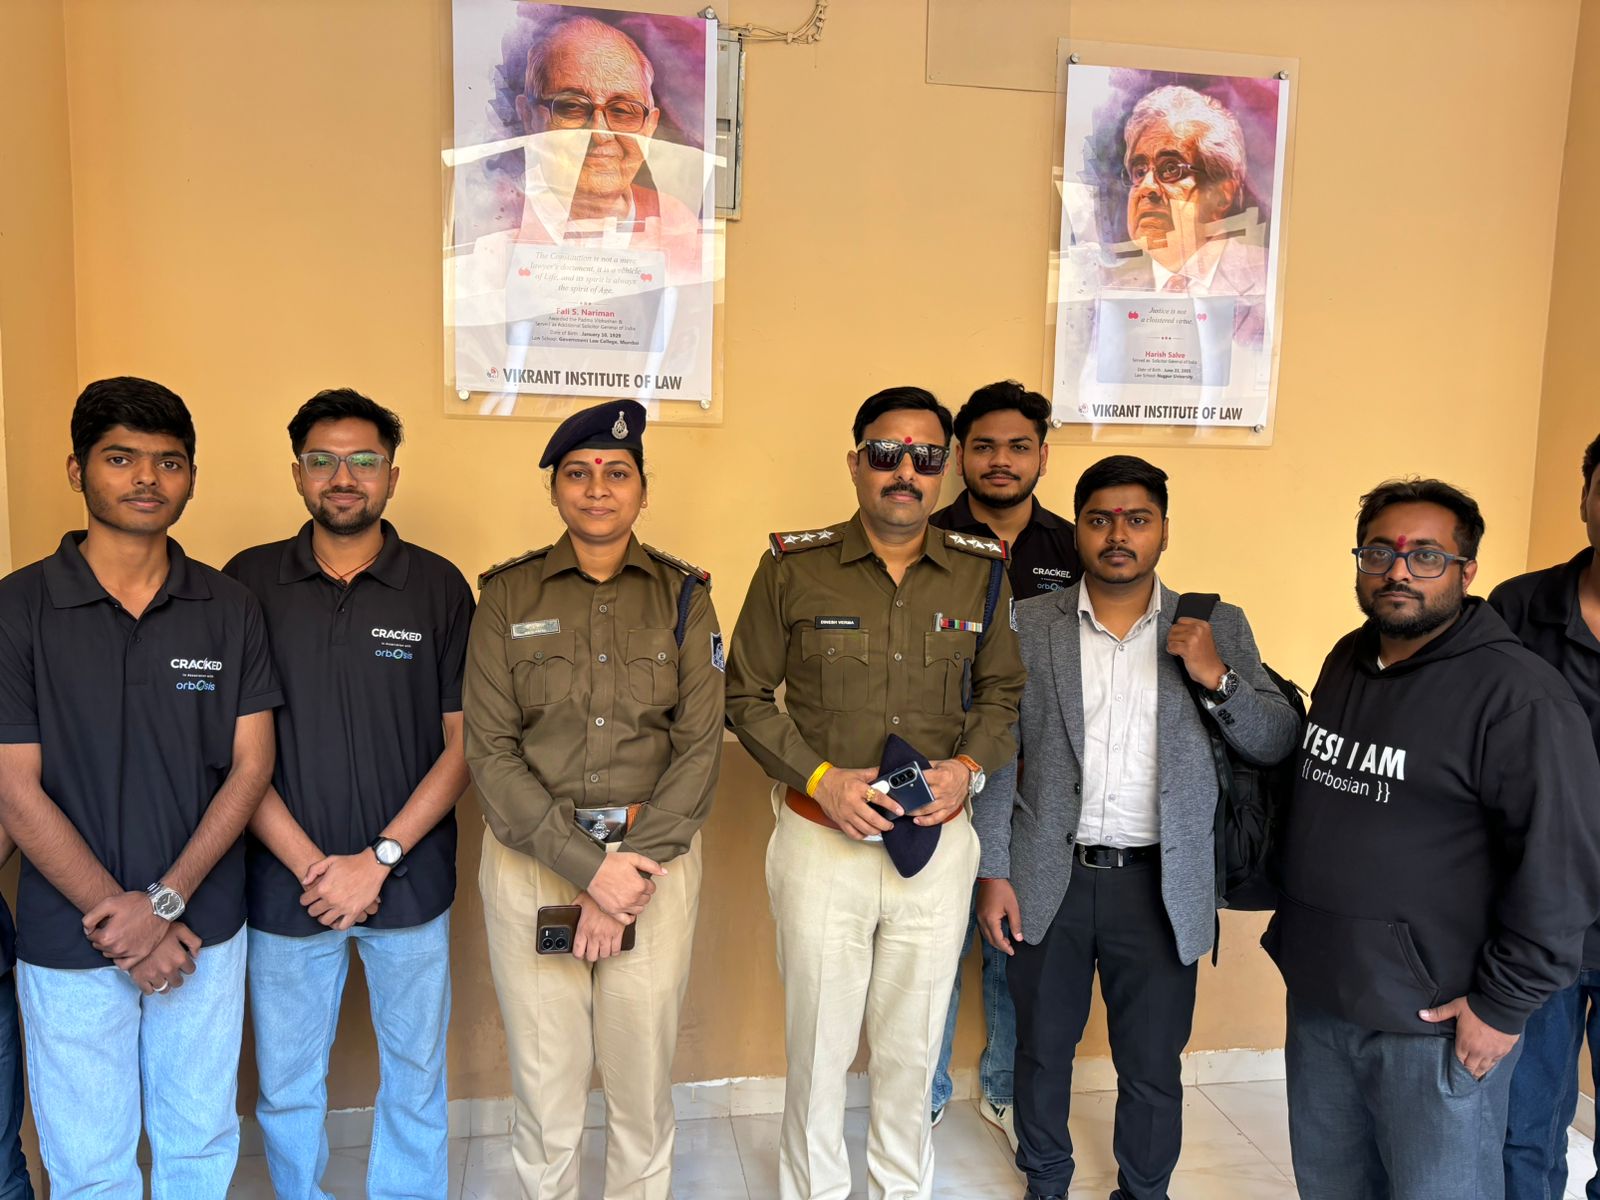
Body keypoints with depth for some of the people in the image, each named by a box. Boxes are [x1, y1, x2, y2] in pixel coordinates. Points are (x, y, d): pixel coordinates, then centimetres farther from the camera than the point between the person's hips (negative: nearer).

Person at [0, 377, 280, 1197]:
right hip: (69, 942, -1)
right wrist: (118, 915, -12)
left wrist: (166, 902, -13)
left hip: (204, 930, 2)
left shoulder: (229, 611, -1)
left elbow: (249, 768, -3)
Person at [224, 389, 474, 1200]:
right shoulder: (248, 582, -2)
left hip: (409, 881, 0)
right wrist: (311, 865, -12)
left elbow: (463, 744, -3)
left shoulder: (439, 588, -3)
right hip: (286, 882, 1)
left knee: (415, 1073, 15)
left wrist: (378, 859, -12)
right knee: (286, 1085, 15)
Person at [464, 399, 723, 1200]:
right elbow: (490, 750, -5)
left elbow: (700, 748, -1)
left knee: (644, 1082, 10)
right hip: (533, 857, 0)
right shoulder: (507, 595, 1)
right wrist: (587, 867, -13)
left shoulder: (683, 595, 3)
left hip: (653, 858, 1)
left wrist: (634, 867, -11)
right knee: (545, 1082, 9)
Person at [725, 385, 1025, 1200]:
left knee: (913, 1045, 17)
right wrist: (820, 777, -13)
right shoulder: (793, 567, -6)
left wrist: (969, 766, -6)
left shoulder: (981, 571, 1)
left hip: (938, 843, 2)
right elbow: (745, 694, -1)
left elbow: (1001, 690, 12)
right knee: (818, 1045, 10)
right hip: (822, 840, -2)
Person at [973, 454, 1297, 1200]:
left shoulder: (1217, 629, 1)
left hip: (1161, 886, 0)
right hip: (1049, 880, 0)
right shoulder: (1028, 625, -2)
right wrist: (993, 872, -5)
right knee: (1042, 1051, 17)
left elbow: (1278, 744, 1)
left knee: (1153, 1069, 13)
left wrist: (1216, 677, -16)